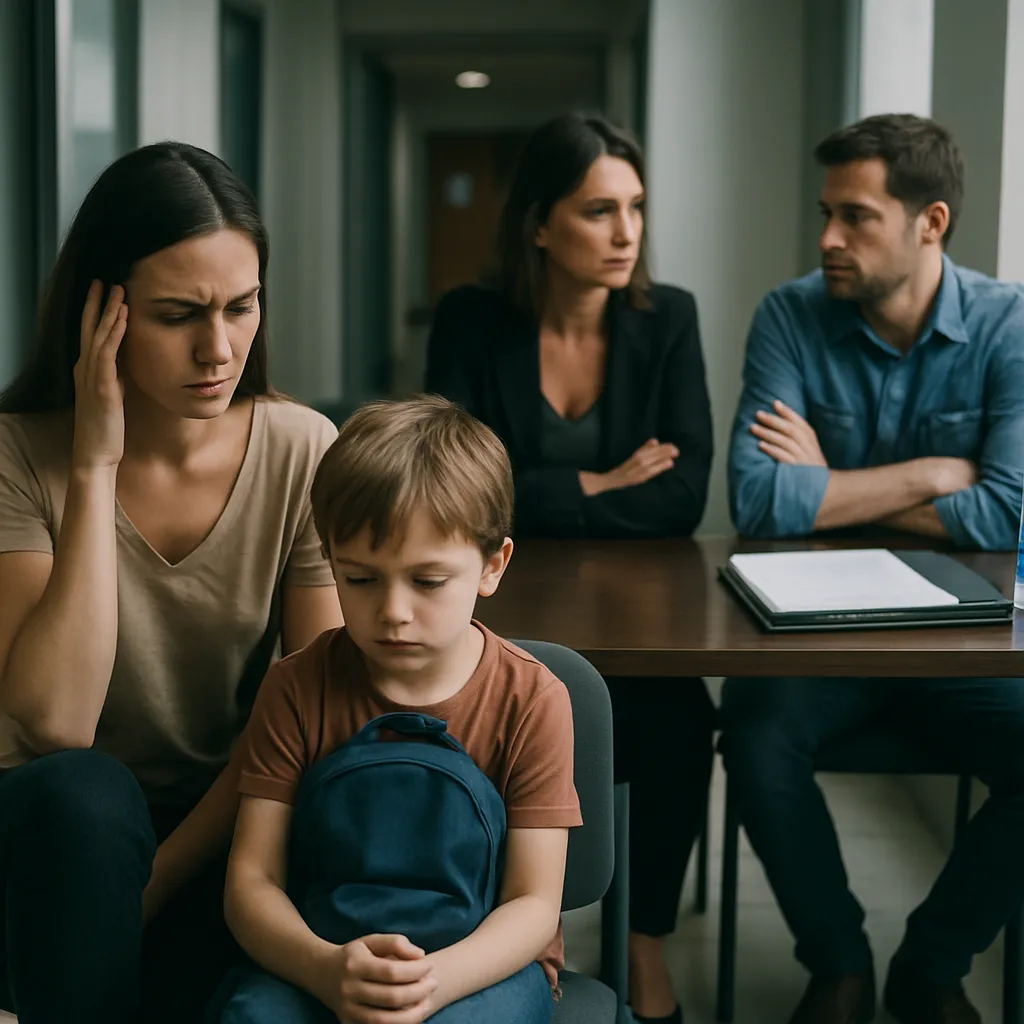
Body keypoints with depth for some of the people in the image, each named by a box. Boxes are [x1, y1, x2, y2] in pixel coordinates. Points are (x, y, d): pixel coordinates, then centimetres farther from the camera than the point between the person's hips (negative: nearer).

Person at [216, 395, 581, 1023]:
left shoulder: (532, 701, -7)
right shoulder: (299, 689, -3)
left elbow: (534, 904, -9)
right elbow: (252, 881, -7)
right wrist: (325, 968, -29)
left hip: (483, 962, -1)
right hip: (324, 955, 1)